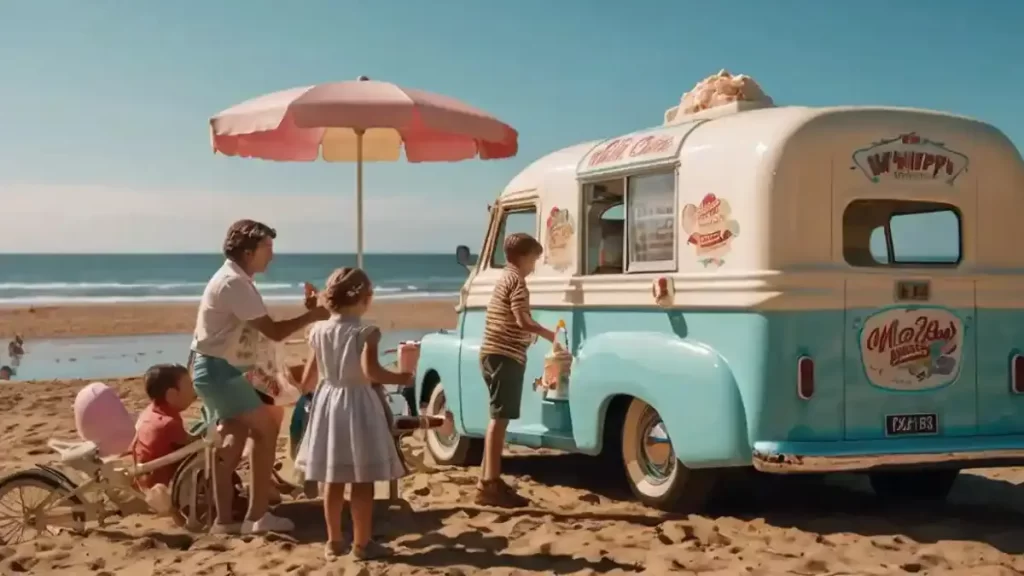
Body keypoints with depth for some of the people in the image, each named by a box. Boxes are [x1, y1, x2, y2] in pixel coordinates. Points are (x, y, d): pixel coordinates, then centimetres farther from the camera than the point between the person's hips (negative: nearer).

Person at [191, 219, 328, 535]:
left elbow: (263, 329, 11)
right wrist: (312, 315, -12)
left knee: (232, 438, 12)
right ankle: (257, 515, -1)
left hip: (217, 368, 10)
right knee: (266, 427, -5)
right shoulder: (234, 283, -20)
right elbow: (274, 331, -21)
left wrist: (306, 312, 4)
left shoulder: (235, 280, 13)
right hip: (219, 369, -10)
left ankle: (224, 518, 16)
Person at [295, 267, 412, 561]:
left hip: (329, 403, 5)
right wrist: (400, 379, -12)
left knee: (333, 480, 13)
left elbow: (309, 378, 6)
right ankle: (362, 543, 7)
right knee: (362, 482, 3)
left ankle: (334, 541, 20)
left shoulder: (319, 331, 2)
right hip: (357, 404, -5)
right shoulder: (365, 332, -14)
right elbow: (370, 371, -27)